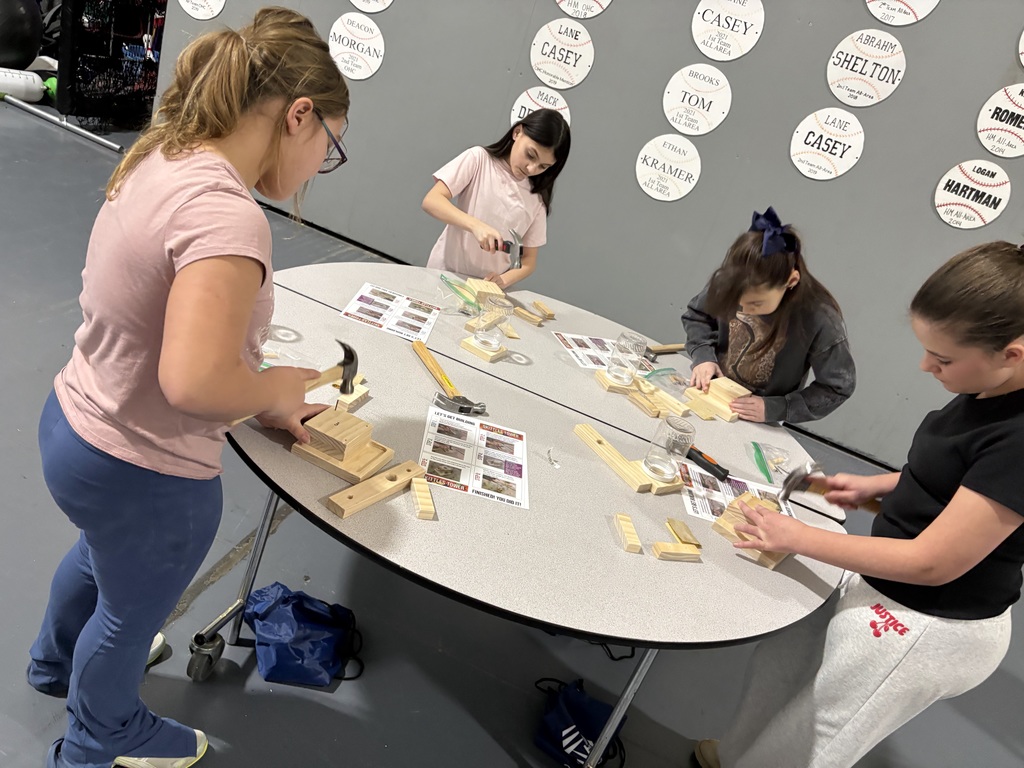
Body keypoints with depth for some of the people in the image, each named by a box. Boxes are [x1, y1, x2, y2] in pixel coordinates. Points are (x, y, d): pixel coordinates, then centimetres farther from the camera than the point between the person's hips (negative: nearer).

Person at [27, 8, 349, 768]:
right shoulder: (225, 213, -32)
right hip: (142, 475, -9)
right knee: (132, 611, 23)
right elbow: (193, 380, -38)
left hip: (72, 423, 9)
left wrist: (260, 400, 5)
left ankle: (58, 660, 69)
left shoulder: (159, 159, -2)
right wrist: (275, 390, -18)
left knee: (101, 553, 38)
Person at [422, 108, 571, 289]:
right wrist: (476, 225, -27)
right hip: (444, 275, -1)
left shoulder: (537, 199, 6)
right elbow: (431, 201, -11)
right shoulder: (479, 159, -2)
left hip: (489, 286, 2)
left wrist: (504, 280, -14)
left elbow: (529, 261, 7)